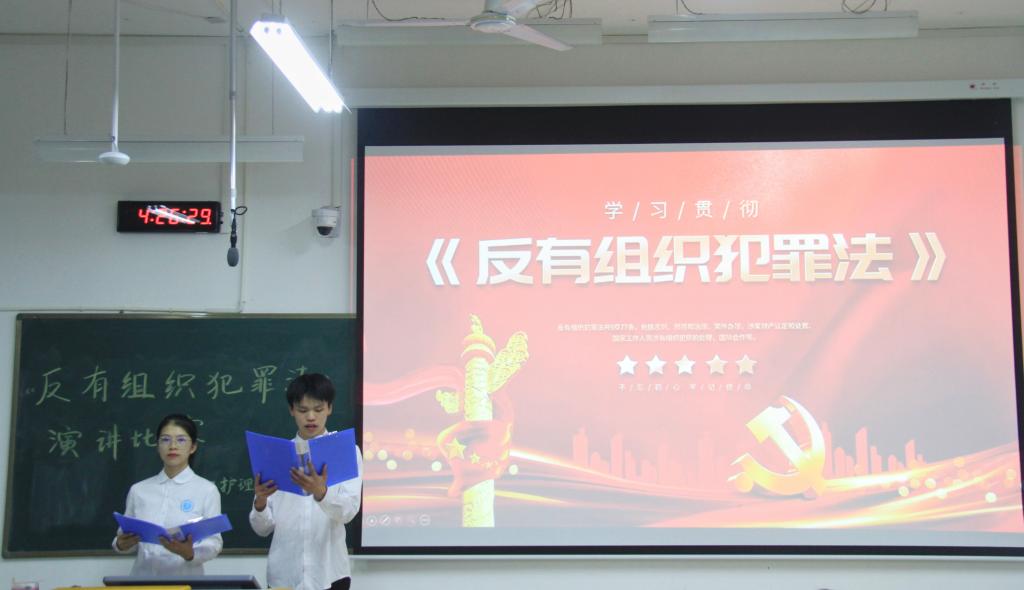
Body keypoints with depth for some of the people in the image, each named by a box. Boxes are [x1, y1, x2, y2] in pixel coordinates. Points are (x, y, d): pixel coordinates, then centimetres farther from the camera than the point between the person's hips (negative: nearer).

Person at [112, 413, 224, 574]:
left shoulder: (207, 490, 1)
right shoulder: (138, 490, 9)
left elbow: (214, 542, -3)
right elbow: (126, 538, 15)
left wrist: (189, 553, -21)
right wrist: (122, 544, -6)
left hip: (185, 579, -4)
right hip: (143, 577, 4)